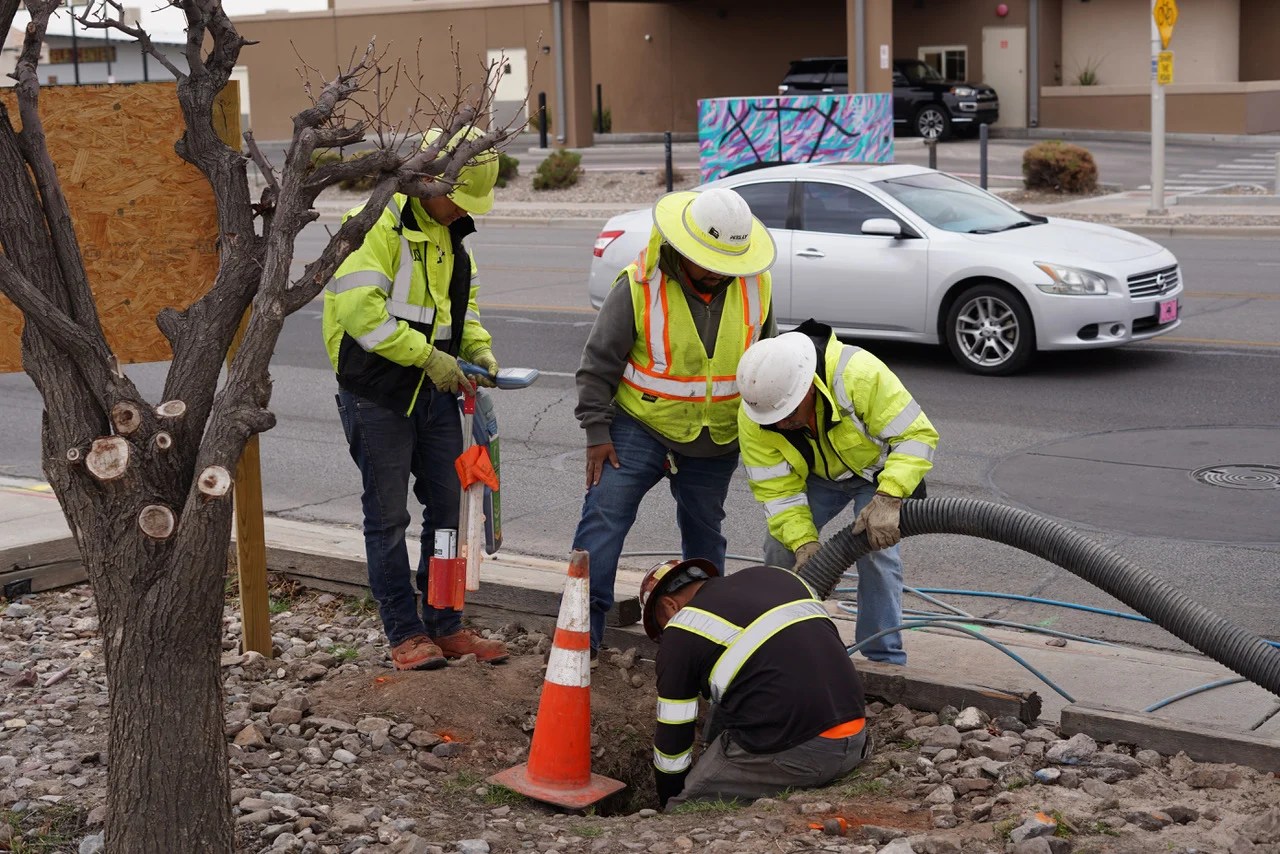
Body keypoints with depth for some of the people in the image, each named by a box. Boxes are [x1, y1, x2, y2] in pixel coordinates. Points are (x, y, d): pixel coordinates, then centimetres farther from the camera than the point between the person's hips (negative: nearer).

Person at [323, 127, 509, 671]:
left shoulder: (449, 236, 12)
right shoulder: (376, 225, -15)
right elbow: (361, 309, -25)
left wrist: (477, 347, 3)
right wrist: (428, 355, -24)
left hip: (435, 392, 8)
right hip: (377, 395, -8)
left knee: (448, 508, 11)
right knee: (388, 517, 2)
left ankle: (446, 626, 22)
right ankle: (405, 633, 12)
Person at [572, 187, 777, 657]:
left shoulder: (755, 286, -4)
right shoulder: (639, 286, -17)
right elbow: (599, 363, -10)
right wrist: (597, 432, -11)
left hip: (716, 442, 3)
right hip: (640, 427, -3)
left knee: (704, 531, 15)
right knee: (604, 516, -12)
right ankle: (583, 625, -7)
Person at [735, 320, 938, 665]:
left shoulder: (859, 374, -42)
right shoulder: (753, 417, -28)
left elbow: (917, 435, -38)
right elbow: (777, 488, -22)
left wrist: (887, 499, -48)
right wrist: (804, 543, -34)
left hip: (878, 468, -3)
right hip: (818, 475, 4)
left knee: (876, 552, -18)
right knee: (781, 547, -5)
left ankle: (886, 660, -5)